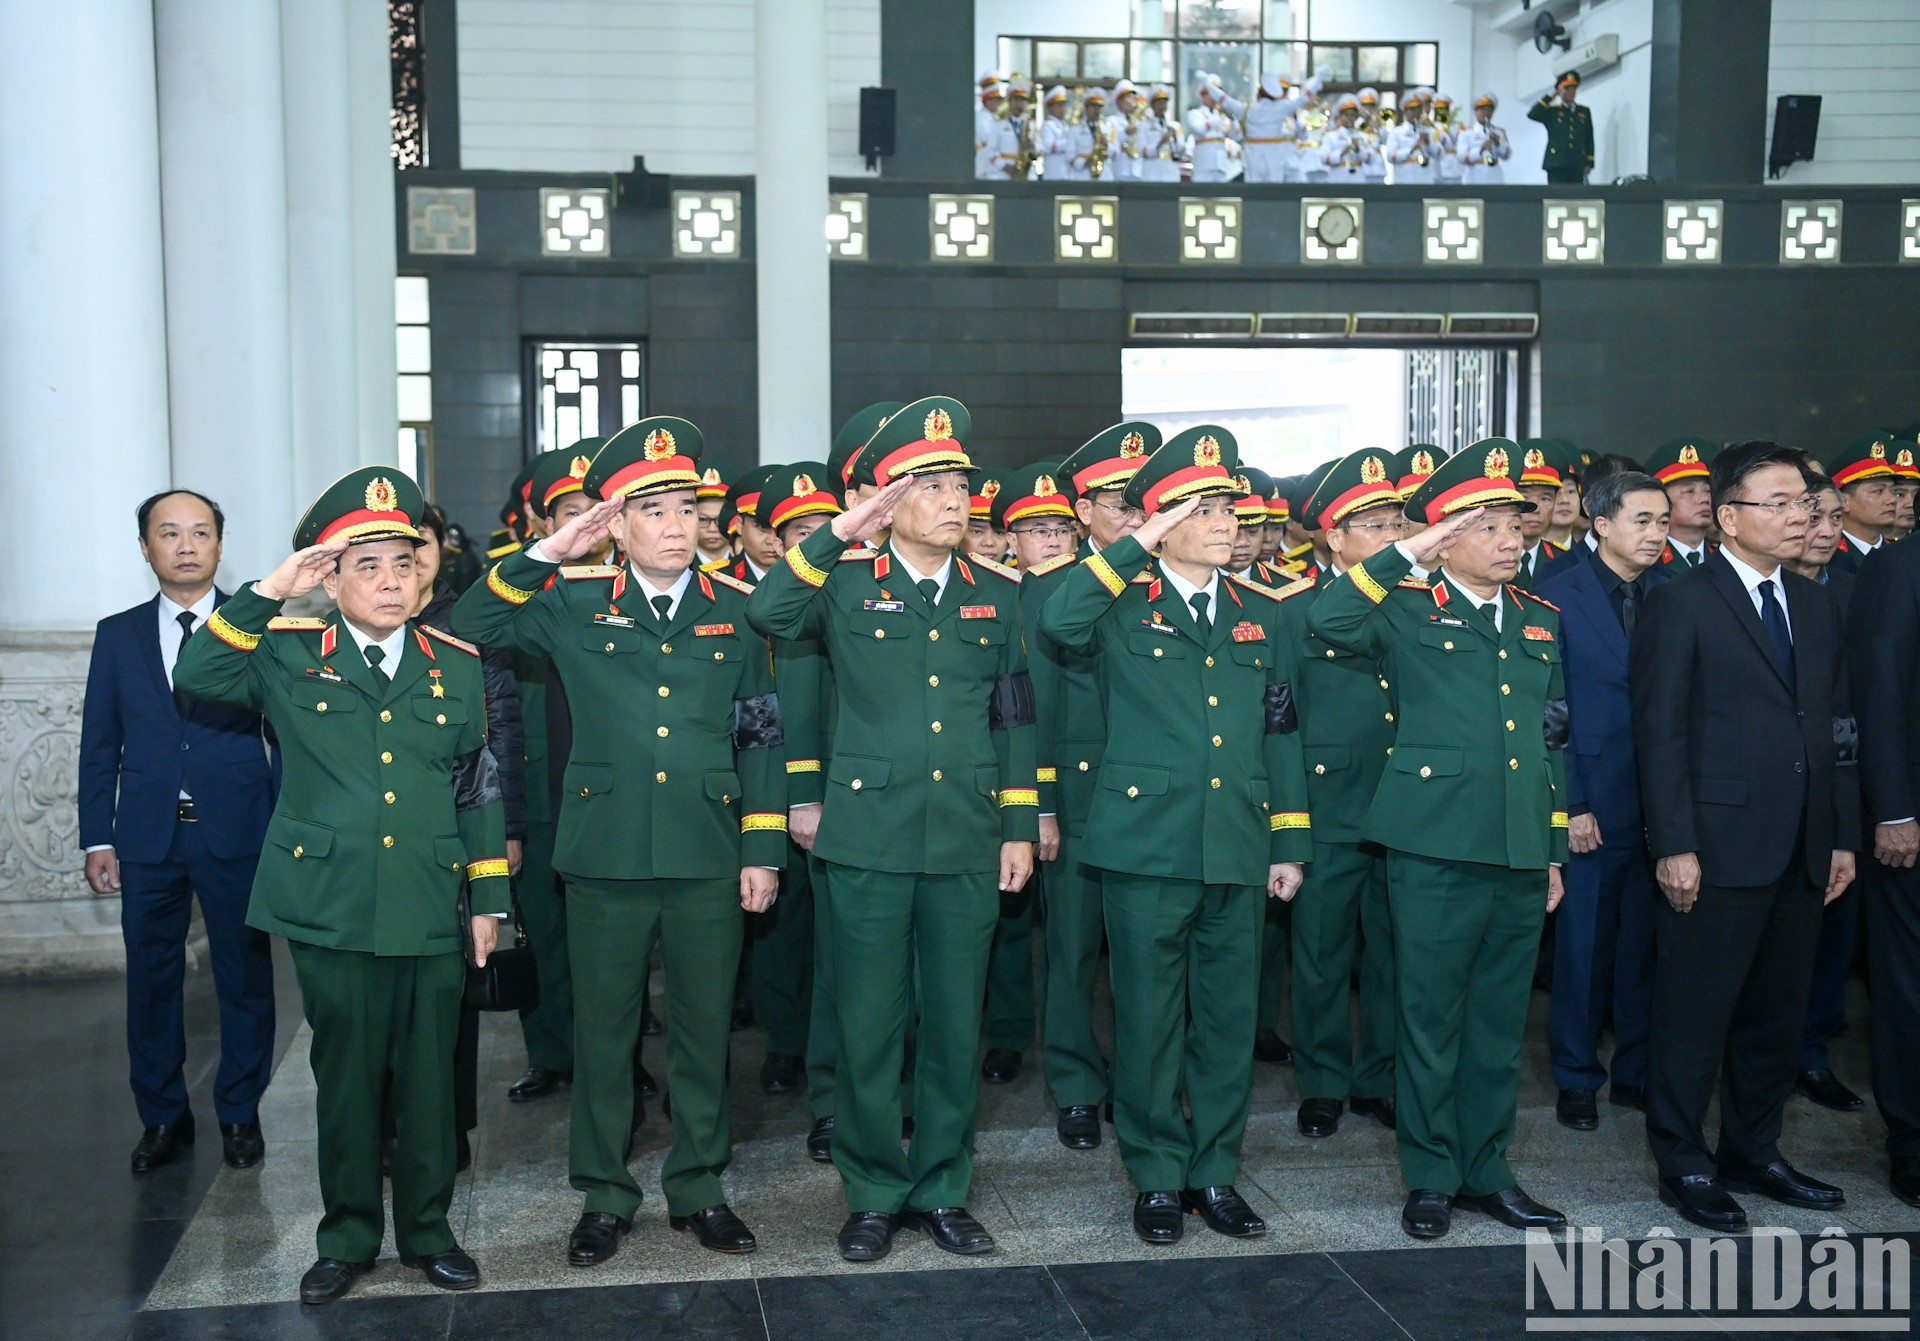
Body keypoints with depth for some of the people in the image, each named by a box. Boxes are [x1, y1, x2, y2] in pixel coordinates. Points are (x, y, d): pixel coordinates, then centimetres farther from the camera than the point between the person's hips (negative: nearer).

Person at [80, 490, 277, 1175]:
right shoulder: (118, 635, 9)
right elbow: (100, 744, 9)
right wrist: (98, 838, 3)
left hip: (237, 834, -2)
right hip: (148, 835, 2)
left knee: (245, 976, 6)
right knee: (151, 980, 9)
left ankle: (240, 1113, 21)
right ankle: (162, 1118, 23)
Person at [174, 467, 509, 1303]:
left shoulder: (455, 664, 6)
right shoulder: (289, 656, 2)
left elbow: (480, 788, 9)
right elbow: (195, 676, -13)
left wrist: (488, 897, 7)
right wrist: (268, 594, -16)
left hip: (431, 912, 1)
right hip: (330, 909, -1)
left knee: (428, 1074, 9)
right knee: (346, 1075, 9)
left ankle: (427, 1228, 25)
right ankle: (348, 1234, 25)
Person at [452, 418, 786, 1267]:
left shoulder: (736, 607, 4)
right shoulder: (573, 602, 1)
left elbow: (762, 735, 6)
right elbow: (469, 627, -4)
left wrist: (763, 850, 2)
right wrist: (547, 554, -11)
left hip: (709, 857, 1)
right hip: (606, 853, -1)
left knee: (704, 1028, 10)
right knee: (603, 1030, 9)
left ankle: (697, 1188, 27)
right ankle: (603, 1195, 25)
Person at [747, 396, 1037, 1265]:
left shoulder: (999, 593, 9)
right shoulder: (846, 584, 0)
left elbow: (1015, 716, 12)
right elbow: (766, 614, -20)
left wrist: (1020, 827, 8)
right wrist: (840, 533, -22)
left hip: (968, 842, 3)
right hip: (870, 840, -2)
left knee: (955, 1026, 10)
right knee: (869, 1026, 5)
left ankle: (942, 1191, 25)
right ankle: (874, 1195, 21)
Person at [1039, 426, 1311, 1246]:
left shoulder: (1259, 614, 12)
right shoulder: (1123, 608, -1)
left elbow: (1281, 733, 14)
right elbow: (1057, 622, -25)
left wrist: (1290, 844, 11)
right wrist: (1137, 548, -21)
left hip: (1239, 848, 4)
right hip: (1147, 842, -4)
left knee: (1229, 1015, 10)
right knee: (1149, 1016, 5)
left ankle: (1214, 1172, 24)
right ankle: (1157, 1178, 18)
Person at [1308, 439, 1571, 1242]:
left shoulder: (1538, 622, 16)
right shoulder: (1407, 611, -1)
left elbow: (1550, 741, 18)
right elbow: (1324, 621, -22)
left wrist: (1555, 849, 16)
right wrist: (1408, 558, -19)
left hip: (1521, 852, 5)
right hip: (1436, 846, -5)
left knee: (1500, 1023, 13)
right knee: (1431, 1018, 3)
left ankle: (1487, 1170, 26)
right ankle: (1431, 1177, 17)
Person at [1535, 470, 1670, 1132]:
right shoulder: (1557, 596, -5)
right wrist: (1569, 803, -10)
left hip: (1662, 800, 3)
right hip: (1591, 802, -3)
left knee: (1646, 942, 10)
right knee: (1583, 945, 5)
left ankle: (1637, 1071, 24)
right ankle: (1577, 1078, 19)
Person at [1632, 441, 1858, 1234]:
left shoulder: (1814, 605, 14)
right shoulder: (1682, 604, -6)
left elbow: (1836, 726, 15)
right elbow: (1660, 732, -9)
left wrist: (1843, 834, 10)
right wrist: (1674, 845, -14)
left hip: (1801, 852, 7)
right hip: (1718, 848, -6)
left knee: (1778, 1012, 14)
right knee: (1696, 1013, 1)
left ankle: (1753, 1153, 28)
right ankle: (1682, 1165, 14)